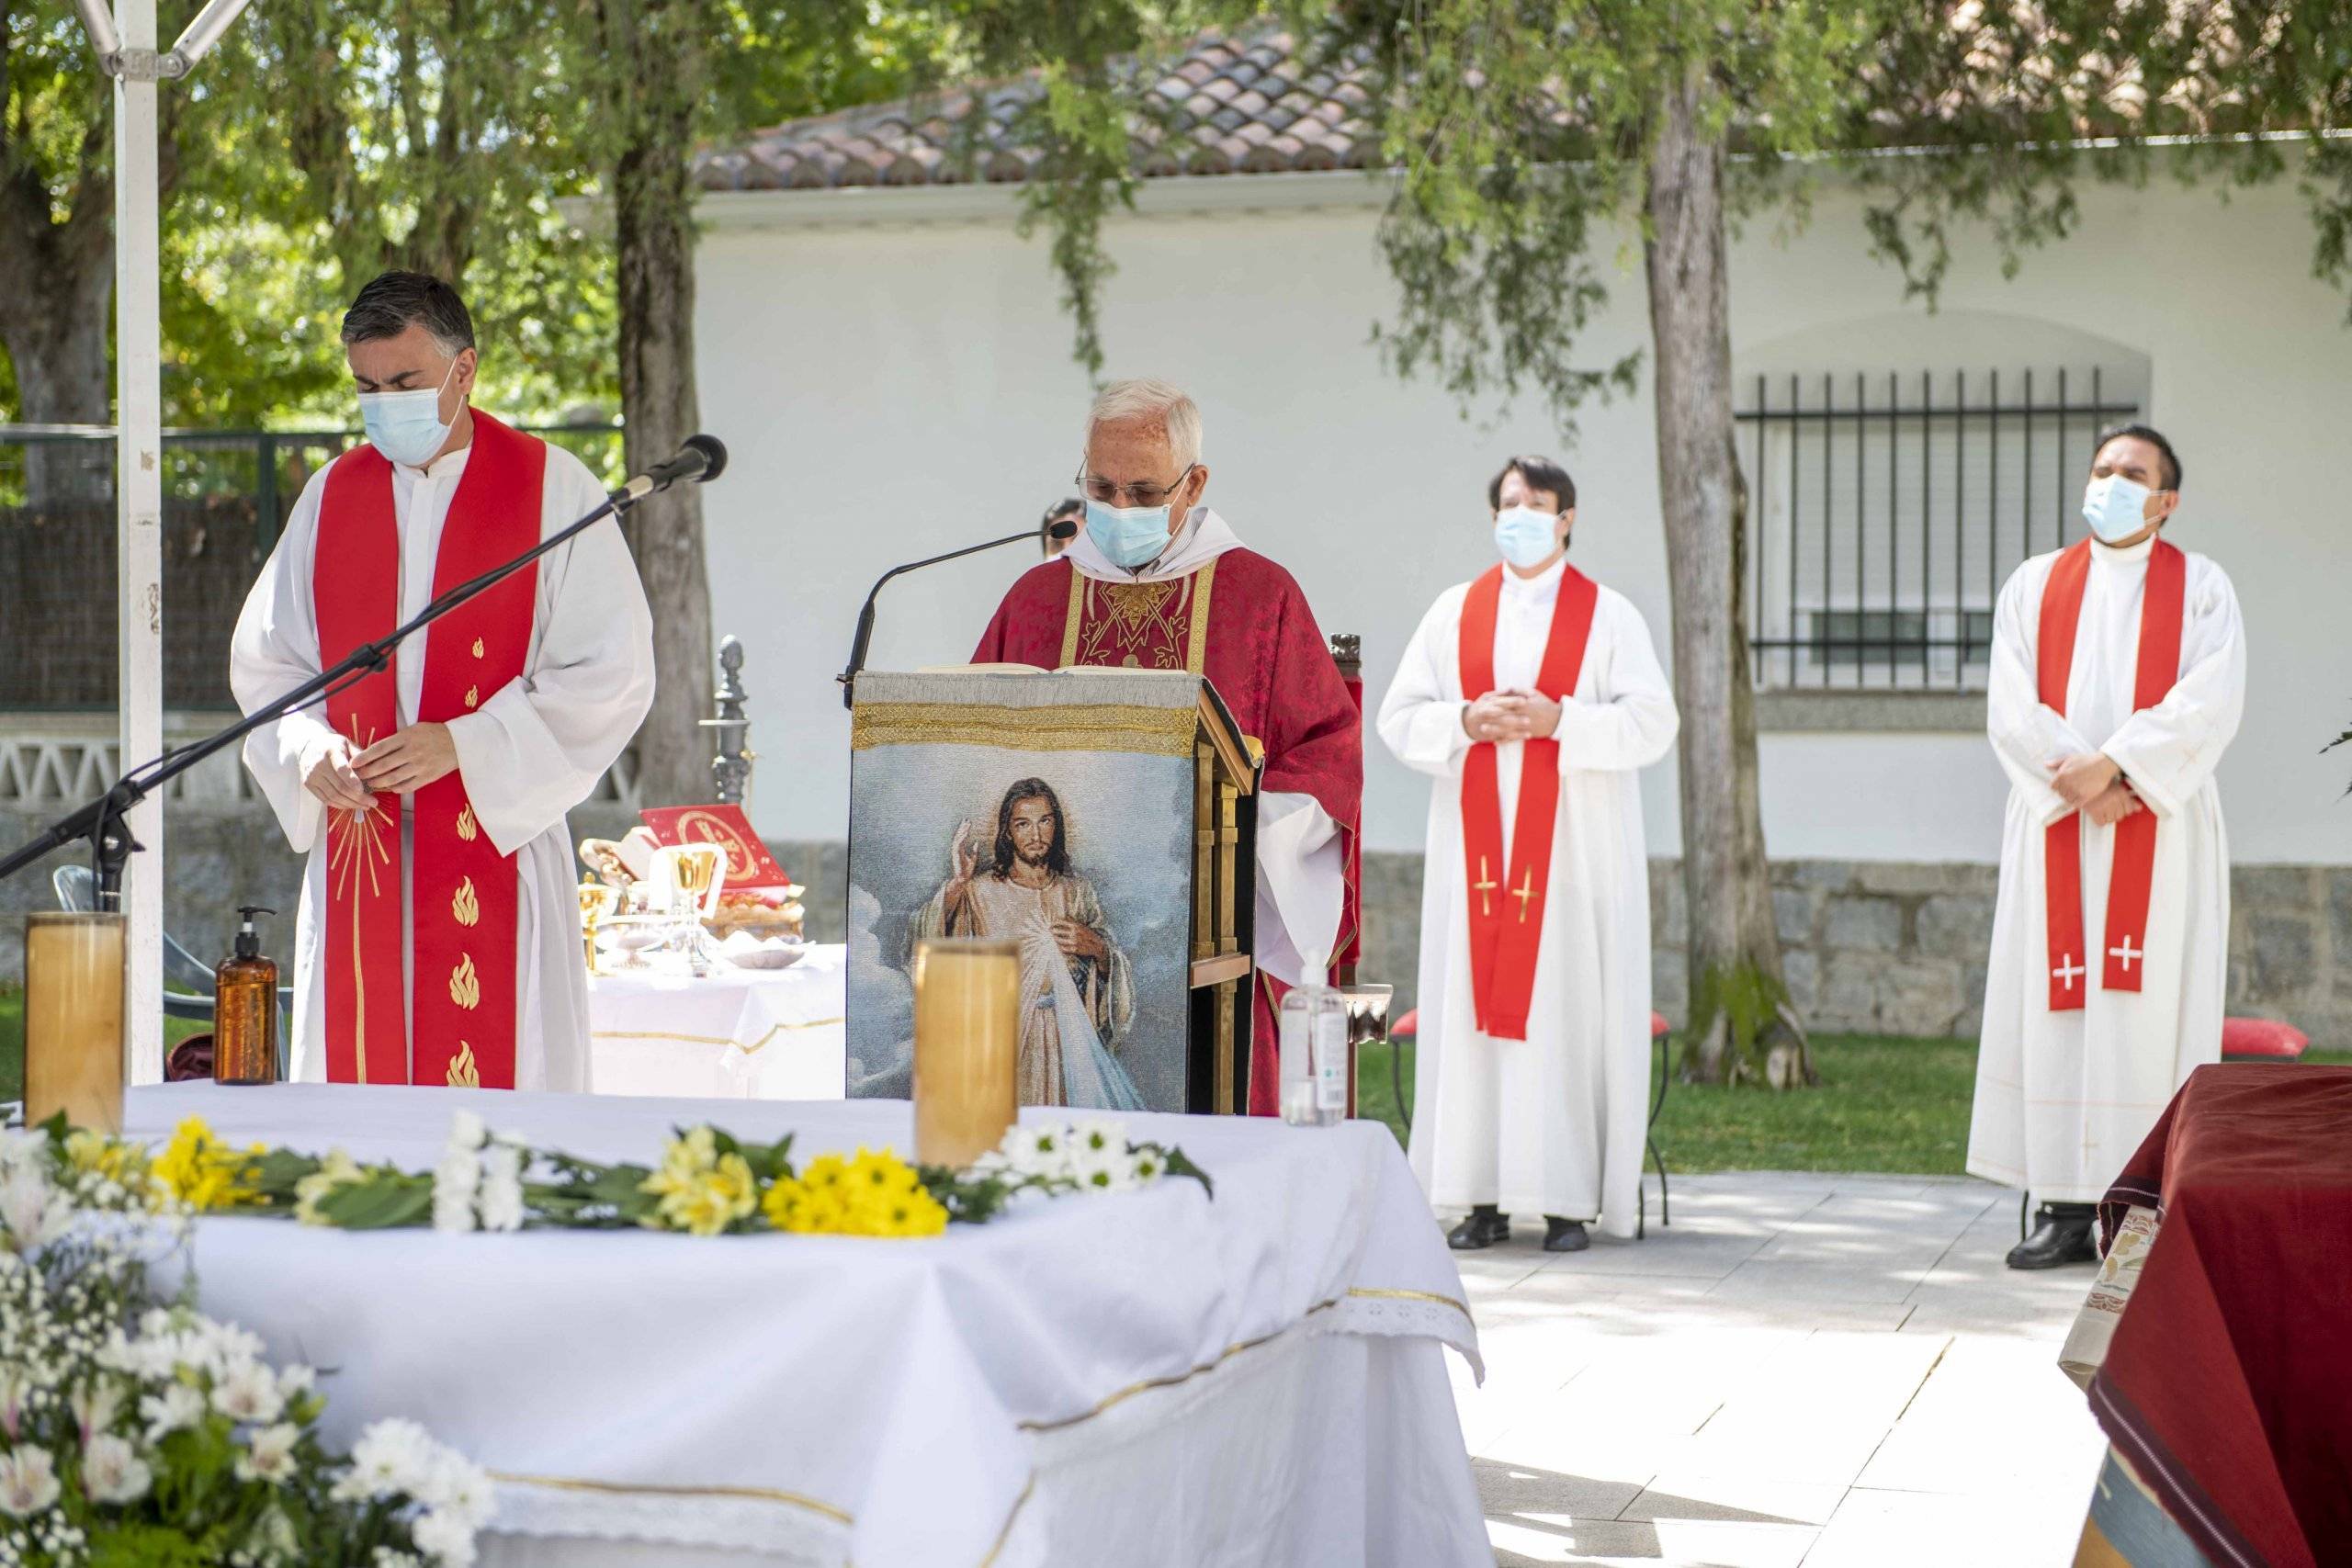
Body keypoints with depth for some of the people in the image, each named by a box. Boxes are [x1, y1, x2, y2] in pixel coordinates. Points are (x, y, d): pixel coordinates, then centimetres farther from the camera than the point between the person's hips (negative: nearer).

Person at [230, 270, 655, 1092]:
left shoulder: (554, 490, -1)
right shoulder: (331, 494, 12)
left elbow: (611, 670, -6)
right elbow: (263, 658, 14)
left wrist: (464, 745, -15)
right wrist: (310, 748, -7)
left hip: (497, 838, -3)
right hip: (357, 847, 4)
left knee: (501, 1071, -7)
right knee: (354, 1060, 1)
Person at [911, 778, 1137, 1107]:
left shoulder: (1077, 891, 14)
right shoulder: (982, 890, 5)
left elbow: (1111, 971, 16)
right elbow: (929, 936, -10)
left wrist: (1096, 947, -4)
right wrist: (958, 882, -22)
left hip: (1066, 1039, 2)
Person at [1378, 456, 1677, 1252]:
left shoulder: (1607, 615, 3)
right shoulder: (1455, 612, 11)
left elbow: (1653, 722, -5)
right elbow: (1398, 717, 6)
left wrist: (1559, 721, -18)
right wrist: (1468, 722, -12)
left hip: (1573, 846, -2)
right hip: (1477, 843, 3)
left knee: (1564, 1006, -5)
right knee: (1472, 1006, -1)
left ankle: (1568, 1200, -2)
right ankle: (1485, 1197, 3)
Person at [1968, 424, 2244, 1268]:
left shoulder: (2200, 587, 7)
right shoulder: (2034, 585, 13)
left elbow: (2211, 701, -7)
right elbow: (2011, 708, 2)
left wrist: (2115, 766, -17)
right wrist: (2082, 784, -11)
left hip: (2160, 832, -2)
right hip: (2056, 831, 2)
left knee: (2145, 1009, -6)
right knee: (2055, 1008, -3)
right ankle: (2065, 1210, -1)